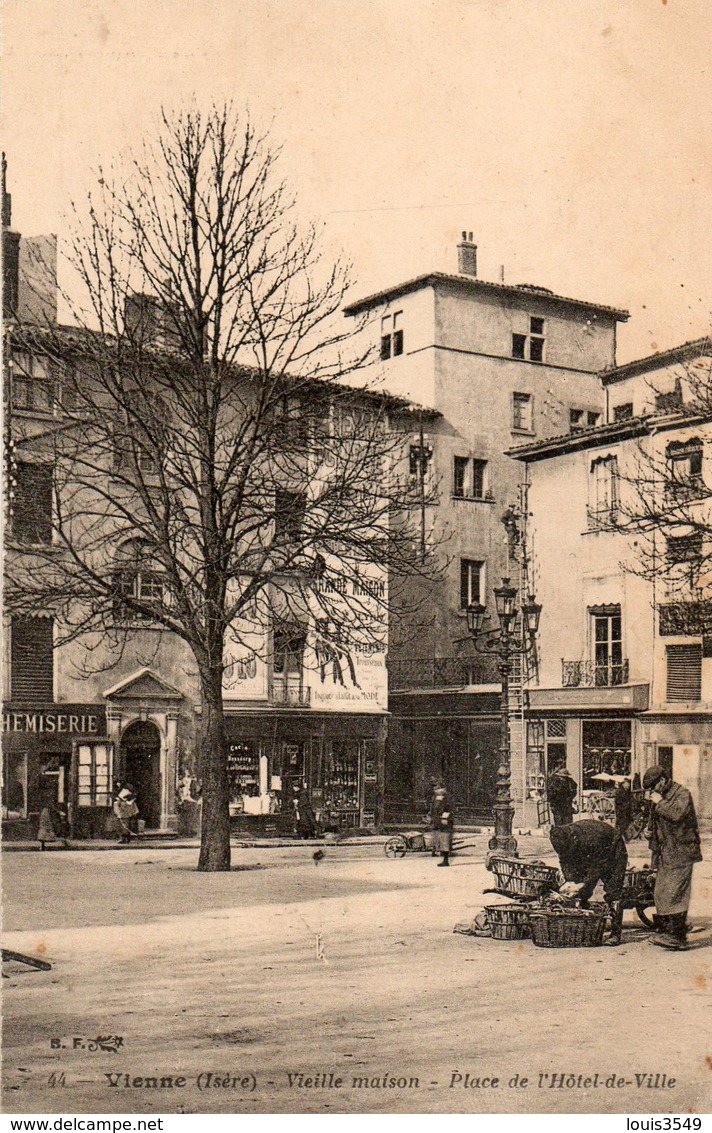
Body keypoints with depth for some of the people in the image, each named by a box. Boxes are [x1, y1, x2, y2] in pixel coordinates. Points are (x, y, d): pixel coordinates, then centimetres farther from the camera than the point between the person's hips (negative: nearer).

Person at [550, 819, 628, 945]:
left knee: (612, 893, -15)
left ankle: (616, 933, -13)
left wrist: (582, 885, -32)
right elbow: (565, 861, -8)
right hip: (588, 857, 6)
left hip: (613, 853, -6)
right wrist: (570, 881, -24)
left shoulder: (594, 838, -40)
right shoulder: (563, 840, -21)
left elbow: (599, 865, -31)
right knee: (582, 894, -1)